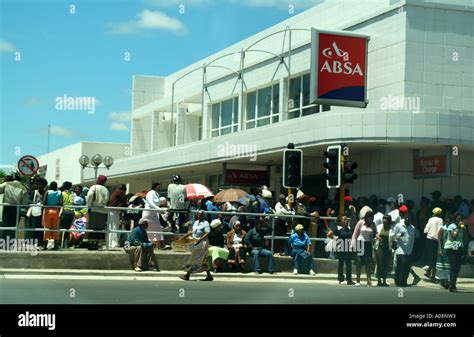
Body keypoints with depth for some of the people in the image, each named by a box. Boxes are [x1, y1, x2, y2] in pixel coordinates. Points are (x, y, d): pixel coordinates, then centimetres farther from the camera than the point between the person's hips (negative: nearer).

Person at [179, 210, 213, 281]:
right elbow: (192, 231, 23)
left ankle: (187, 275, -4)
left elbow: (207, 233, -19)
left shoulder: (205, 223, -10)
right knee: (203, 260, 9)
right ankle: (209, 276, 13)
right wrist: (185, 236, 15)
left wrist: (200, 239, -29)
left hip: (202, 243, -9)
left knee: (195, 259, -6)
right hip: (196, 243, 9)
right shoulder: (196, 222, 15)